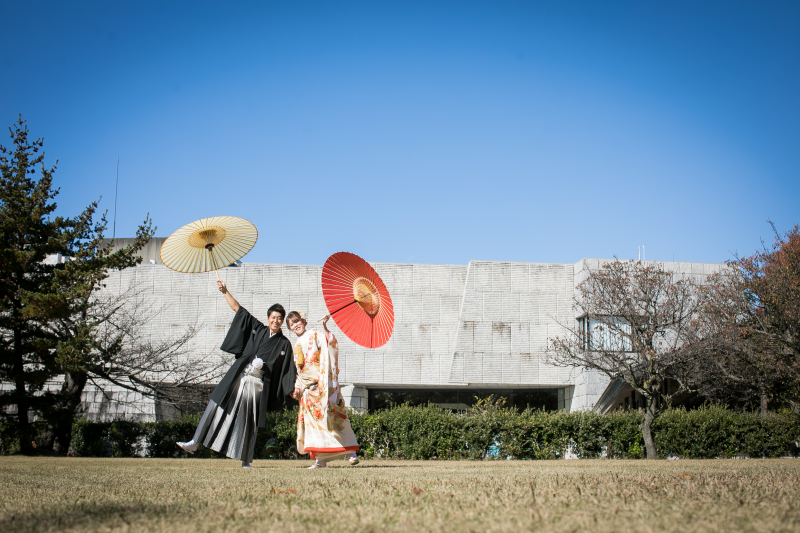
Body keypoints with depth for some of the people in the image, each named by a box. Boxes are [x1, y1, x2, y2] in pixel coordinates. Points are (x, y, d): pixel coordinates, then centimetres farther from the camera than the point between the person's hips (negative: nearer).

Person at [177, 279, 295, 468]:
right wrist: (225, 292, 5)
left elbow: (287, 369, 4)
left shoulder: (284, 344, 5)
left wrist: (292, 389, -5)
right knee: (216, 407, -4)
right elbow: (238, 309, 10)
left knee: (249, 420, -2)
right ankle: (195, 443, -2)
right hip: (238, 376, 2)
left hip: (258, 383, -2)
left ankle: (246, 460, 7)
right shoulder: (257, 329, 9)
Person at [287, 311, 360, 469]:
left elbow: (332, 344, -16)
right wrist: (297, 388, 13)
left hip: (322, 384, -6)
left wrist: (326, 329, -29)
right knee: (312, 419, 0)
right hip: (308, 388, 6)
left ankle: (351, 452, -12)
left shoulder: (314, 336, 3)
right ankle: (319, 459, 0)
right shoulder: (297, 345, 22)